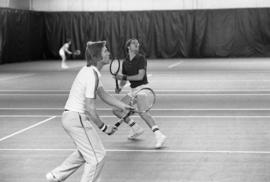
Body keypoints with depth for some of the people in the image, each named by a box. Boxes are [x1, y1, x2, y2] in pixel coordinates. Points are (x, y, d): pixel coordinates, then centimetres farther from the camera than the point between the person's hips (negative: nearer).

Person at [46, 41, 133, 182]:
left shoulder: (90, 71, 10)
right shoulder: (92, 76, -22)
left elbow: (103, 94, 16)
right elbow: (90, 109, -23)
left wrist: (122, 106, 8)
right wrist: (104, 127, -14)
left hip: (69, 116, 10)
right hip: (77, 118, -10)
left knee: (84, 153, 28)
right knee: (97, 157, -2)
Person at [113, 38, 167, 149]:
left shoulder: (141, 59, -8)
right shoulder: (125, 62, 12)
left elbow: (140, 76, -17)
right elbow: (124, 79, 18)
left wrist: (124, 77, -15)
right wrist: (120, 87, -3)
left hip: (142, 88, -8)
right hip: (133, 90, 8)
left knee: (142, 111, -31)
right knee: (116, 110, 8)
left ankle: (159, 135, -41)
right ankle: (136, 128, 18)